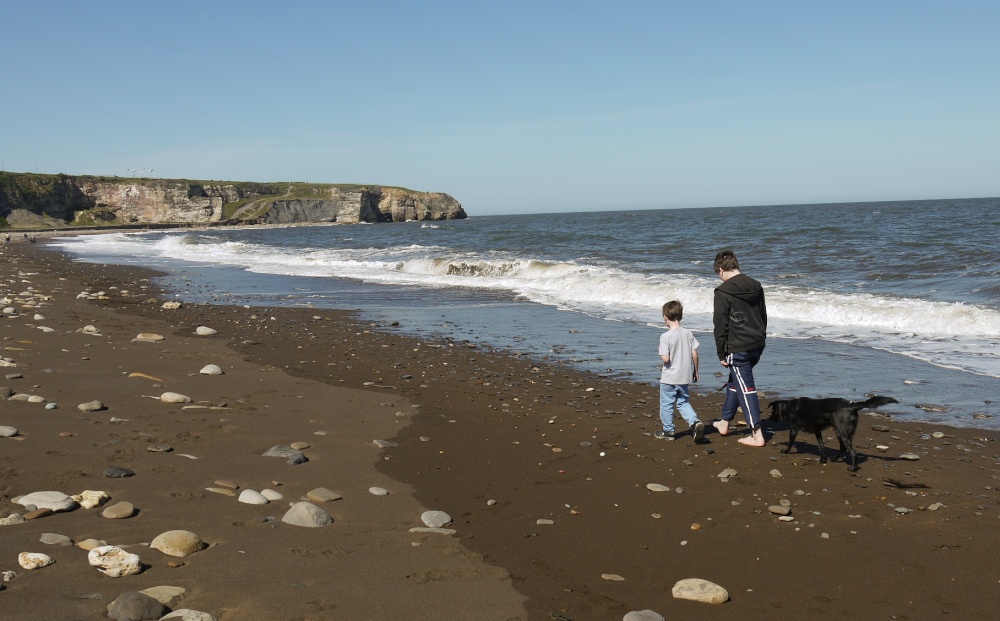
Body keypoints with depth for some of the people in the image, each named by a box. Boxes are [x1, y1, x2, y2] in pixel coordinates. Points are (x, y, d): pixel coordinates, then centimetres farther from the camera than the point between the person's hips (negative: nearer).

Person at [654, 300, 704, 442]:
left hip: (669, 378, -5)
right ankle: (695, 422, -1)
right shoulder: (688, 333, -1)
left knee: (666, 405, 10)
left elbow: (665, 358, -22)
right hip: (685, 377, 5)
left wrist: (662, 356, 0)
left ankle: (668, 431, 19)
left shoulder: (665, 336, -17)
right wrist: (695, 371, 13)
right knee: (683, 402, 19)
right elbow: (695, 354, 2)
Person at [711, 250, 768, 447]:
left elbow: (720, 325, -12)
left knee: (746, 388, -3)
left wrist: (721, 354, -6)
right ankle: (725, 422, 35)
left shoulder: (723, 292, -14)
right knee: (735, 381, 23)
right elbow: (763, 317, 16)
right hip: (757, 345, 8)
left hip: (738, 348, -8)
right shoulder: (756, 286, 8)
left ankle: (757, 435, -2)